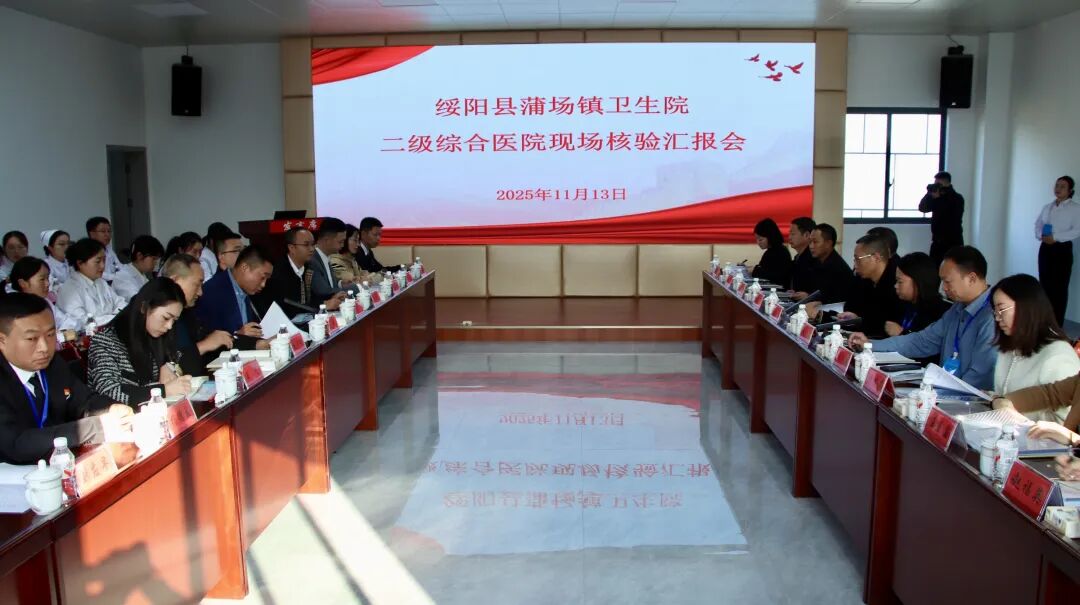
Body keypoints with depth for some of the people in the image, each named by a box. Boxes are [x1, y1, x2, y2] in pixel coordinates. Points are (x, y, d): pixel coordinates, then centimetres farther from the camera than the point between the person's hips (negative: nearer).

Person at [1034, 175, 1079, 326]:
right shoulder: (1047, 207, 14)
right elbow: (1037, 224, 13)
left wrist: (1055, 237, -20)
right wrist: (1041, 235, -8)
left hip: (1062, 249, -5)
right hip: (1045, 248, 5)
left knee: (1060, 286, -3)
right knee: (1044, 284, 8)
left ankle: (1057, 324, 2)